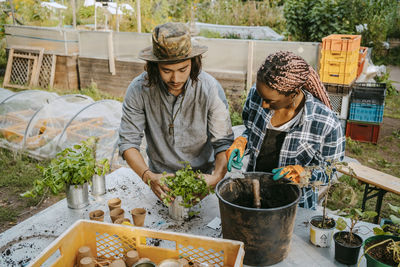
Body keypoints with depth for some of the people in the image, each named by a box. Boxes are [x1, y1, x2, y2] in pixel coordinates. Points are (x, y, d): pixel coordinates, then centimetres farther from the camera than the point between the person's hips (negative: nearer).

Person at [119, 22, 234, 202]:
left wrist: (217, 176, -28)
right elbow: (128, 141, -9)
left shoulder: (210, 88, -13)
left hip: (202, 178, 0)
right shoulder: (139, 89, -12)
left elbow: (223, 142, -9)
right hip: (161, 179, 1)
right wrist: (148, 176, -26)